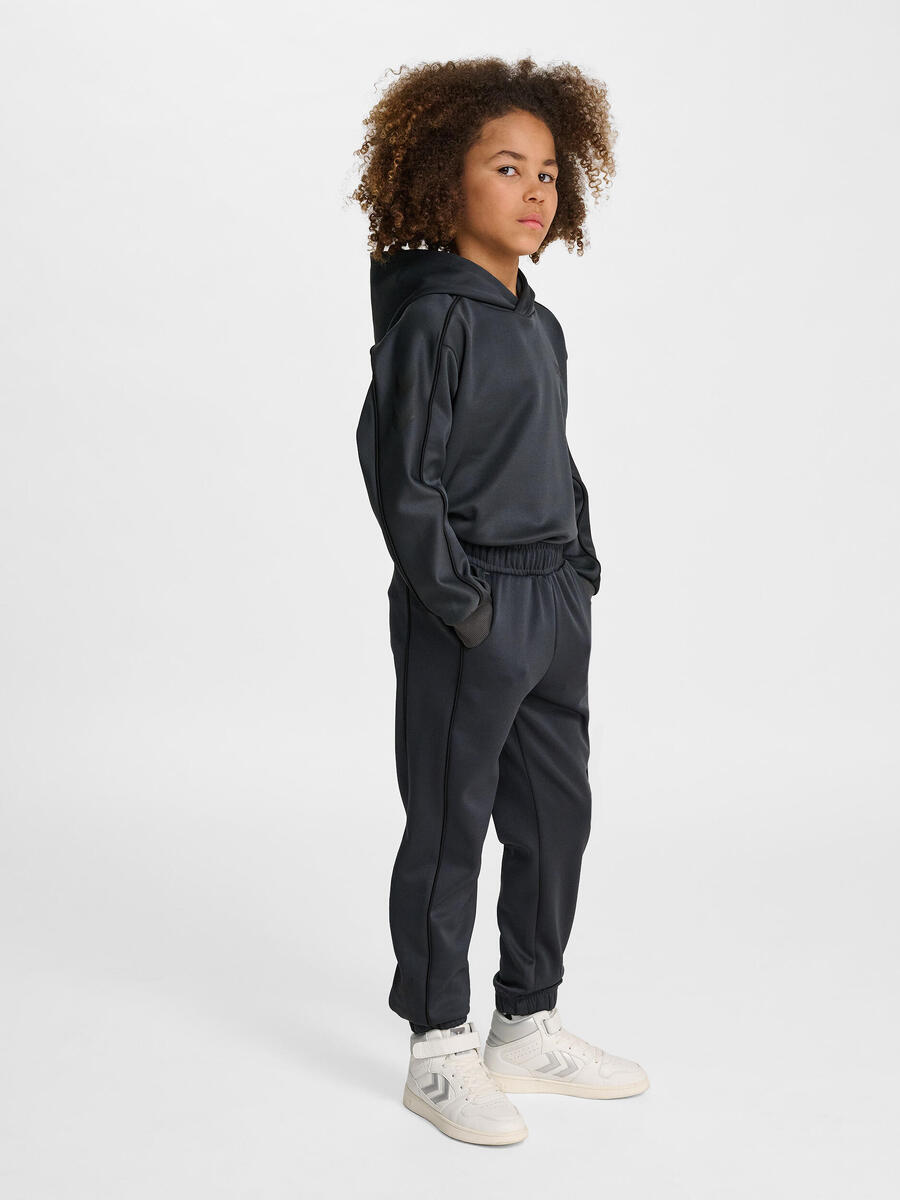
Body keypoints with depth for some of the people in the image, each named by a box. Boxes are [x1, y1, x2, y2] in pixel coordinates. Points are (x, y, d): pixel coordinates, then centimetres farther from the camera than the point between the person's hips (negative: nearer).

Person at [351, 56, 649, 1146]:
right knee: (450, 827, 2)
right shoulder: (431, 316, -11)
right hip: (466, 613, -8)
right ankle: (438, 1053, 16)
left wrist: (579, 574, 11)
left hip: (554, 603, 9)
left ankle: (527, 1028, 29)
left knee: (556, 815, 14)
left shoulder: (539, 324, 14)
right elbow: (402, 474, -15)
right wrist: (457, 600, -17)